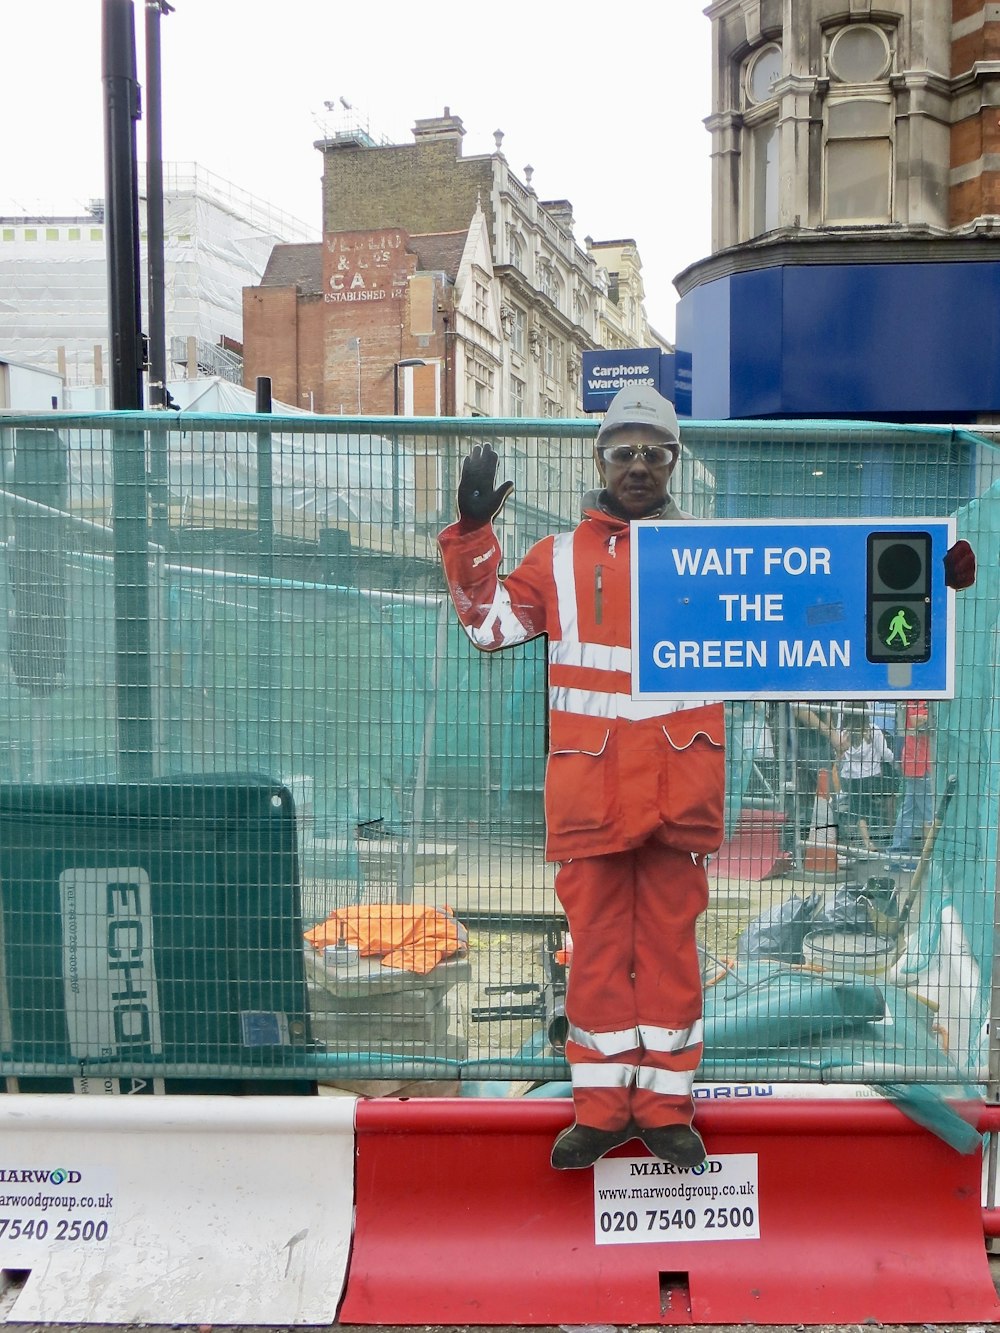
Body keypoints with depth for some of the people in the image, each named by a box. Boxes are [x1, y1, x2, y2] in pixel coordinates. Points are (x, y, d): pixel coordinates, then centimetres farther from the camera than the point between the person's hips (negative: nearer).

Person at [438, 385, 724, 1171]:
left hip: (678, 789, 0)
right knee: (598, 943, 6)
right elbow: (491, 622, 8)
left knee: (670, 943, 7)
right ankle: (602, 1106, 20)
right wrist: (473, 533, 1)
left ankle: (666, 1105, 20)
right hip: (589, 788, 0)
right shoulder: (561, 558, 11)